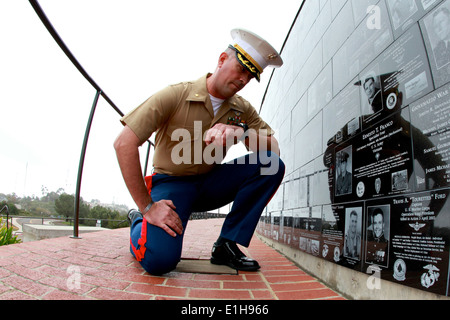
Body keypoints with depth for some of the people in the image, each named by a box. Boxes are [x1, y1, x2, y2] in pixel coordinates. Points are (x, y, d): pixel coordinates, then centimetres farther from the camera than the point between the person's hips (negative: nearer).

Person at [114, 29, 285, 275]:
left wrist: (243, 131, -29)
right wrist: (147, 207, -22)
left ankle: (226, 245, -9)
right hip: (172, 183, -4)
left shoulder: (243, 109, 1)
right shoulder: (175, 95, -15)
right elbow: (124, 144, -21)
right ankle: (139, 222, 9)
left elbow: (273, 149, -8)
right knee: (159, 260, -29)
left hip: (210, 183, 5)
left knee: (271, 166, -16)